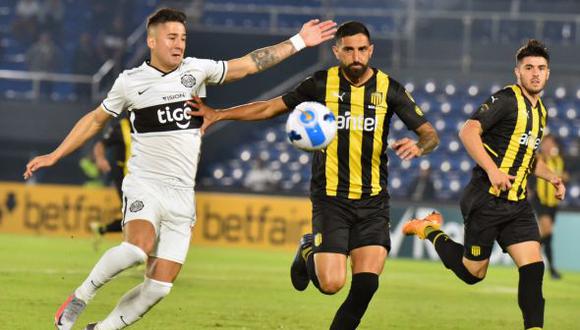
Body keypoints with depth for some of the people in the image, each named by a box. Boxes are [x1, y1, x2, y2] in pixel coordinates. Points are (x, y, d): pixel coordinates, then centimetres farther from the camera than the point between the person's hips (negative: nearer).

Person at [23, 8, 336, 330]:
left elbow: (249, 63, 10)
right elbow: (96, 119, 15)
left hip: (181, 195, 3)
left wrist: (299, 41, 8)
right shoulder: (130, 82, 2)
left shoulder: (196, 70, 5)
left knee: (159, 286, -5)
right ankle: (81, 296, -13)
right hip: (144, 185, -3)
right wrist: (54, 155, 14)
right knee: (140, 246, -33)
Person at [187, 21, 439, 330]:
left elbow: (430, 134, 2)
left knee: (366, 282, -12)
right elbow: (271, 107, 6)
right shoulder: (322, 84, -2)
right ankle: (309, 252, 24)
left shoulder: (389, 89, 1)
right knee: (330, 284, -12)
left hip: (372, 200, 1)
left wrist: (419, 146, -22)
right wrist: (218, 114, -1)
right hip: (330, 198, -1)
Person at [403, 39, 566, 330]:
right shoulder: (506, 100, -12)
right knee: (473, 273, 5)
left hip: (517, 204, 7)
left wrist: (551, 177, 14)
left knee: (533, 268, -9)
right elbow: (468, 132, -23)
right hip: (487, 200, -7)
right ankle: (431, 232, 29)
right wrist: (492, 169, -31)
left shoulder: (539, 111, 16)